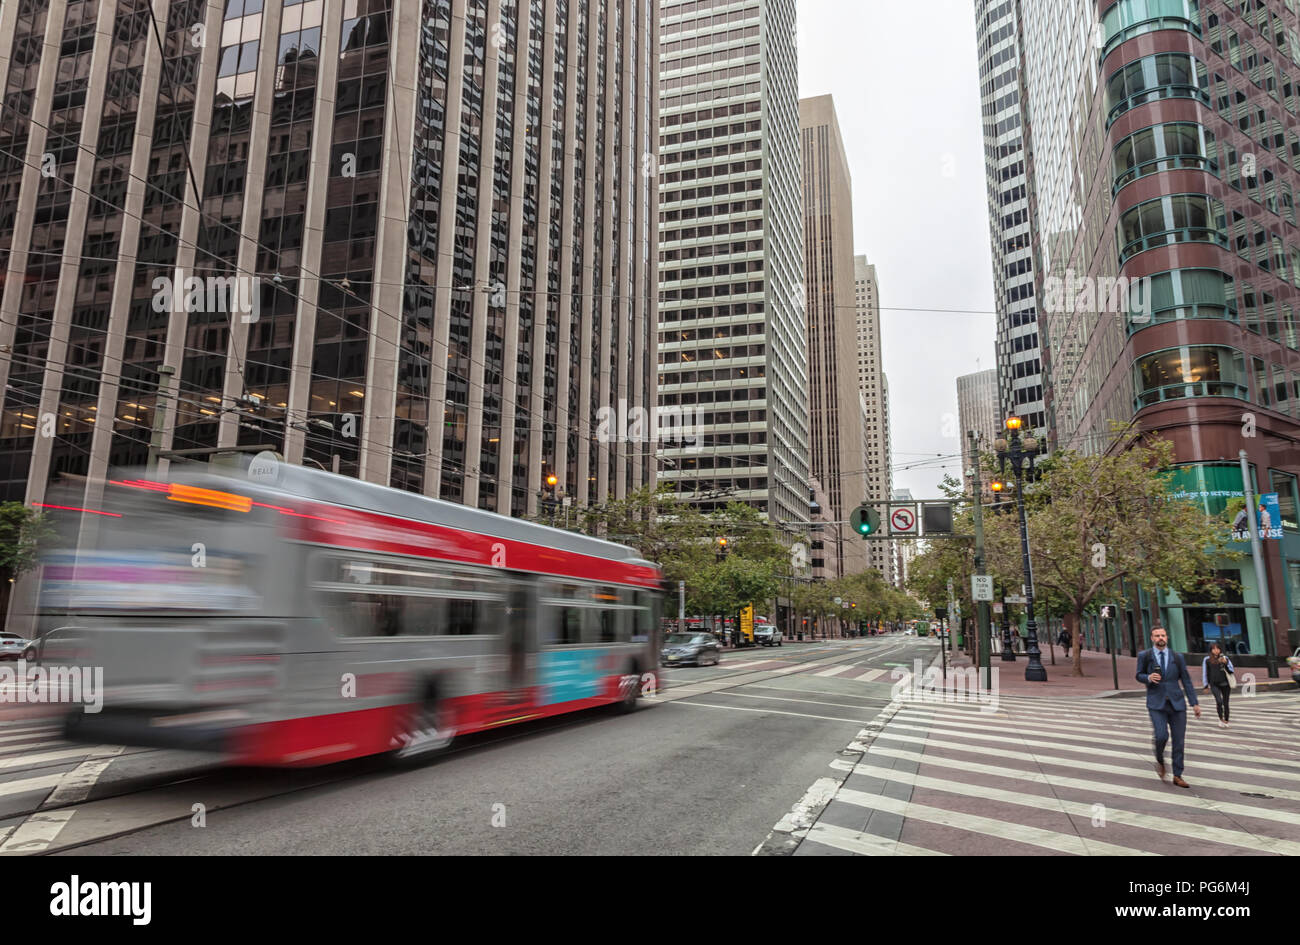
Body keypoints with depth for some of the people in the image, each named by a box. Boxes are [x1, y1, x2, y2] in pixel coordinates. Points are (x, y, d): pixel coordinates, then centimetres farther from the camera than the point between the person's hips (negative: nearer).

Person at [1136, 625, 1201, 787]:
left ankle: (1177, 776, 17)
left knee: (1178, 741, 3)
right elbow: (1139, 675, 9)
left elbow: (1186, 681, 8)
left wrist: (1195, 703, 2)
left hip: (1176, 703, 2)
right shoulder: (1144, 656, 1)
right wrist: (1148, 678, -14)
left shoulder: (1177, 657, 5)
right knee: (1161, 736, -18)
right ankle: (1160, 760, 13)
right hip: (1156, 704, -2)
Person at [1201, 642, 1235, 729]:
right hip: (1214, 685, -1)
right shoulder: (1207, 660, 1)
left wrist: (1226, 663, -15)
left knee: (1225, 703, 6)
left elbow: (1232, 670, 2)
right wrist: (1205, 685, 10)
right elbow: (1205, 673, 9)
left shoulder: (1225, 658, 3)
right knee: (1219, 701, -19)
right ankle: (1221, 719, -1)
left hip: (1225, 684, 1)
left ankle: (1226, 721, 21)